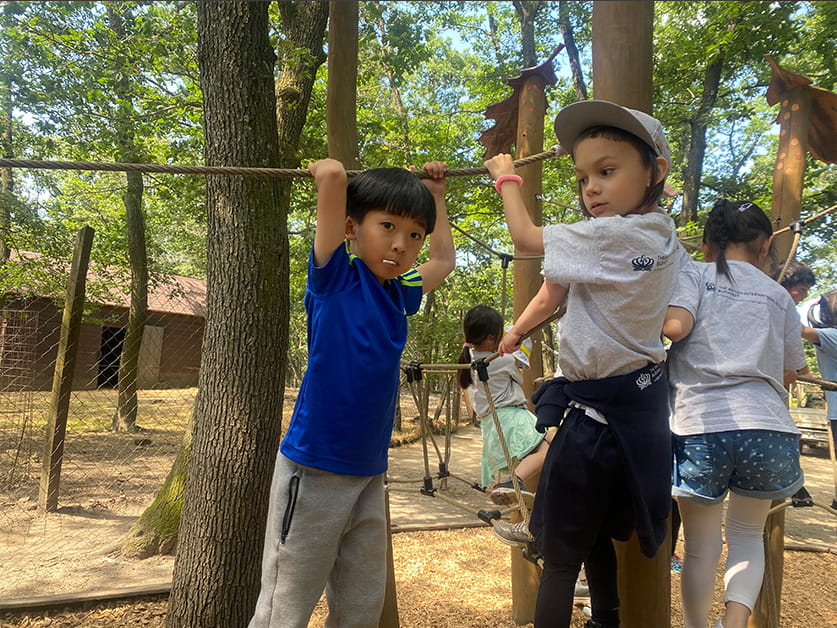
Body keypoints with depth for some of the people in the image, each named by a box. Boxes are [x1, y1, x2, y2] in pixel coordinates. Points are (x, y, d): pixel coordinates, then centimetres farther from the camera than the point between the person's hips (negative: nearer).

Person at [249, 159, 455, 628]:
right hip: (314, 470, -6)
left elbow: (445, 260, 28)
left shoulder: (400, 293, 7)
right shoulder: (334, 278, -10)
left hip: (370, 475, 7)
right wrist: (325, 171, 1)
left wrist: (436, 196, 29)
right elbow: (333, 174, -22)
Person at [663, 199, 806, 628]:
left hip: (701, 424, -2)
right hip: (768, 428, 3)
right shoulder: (779, 295, 16)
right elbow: (789, 373, 20)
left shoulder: (694, 273, 6)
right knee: (748, 535, 21)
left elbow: (675, 326, -12)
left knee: (701, 547, 14)